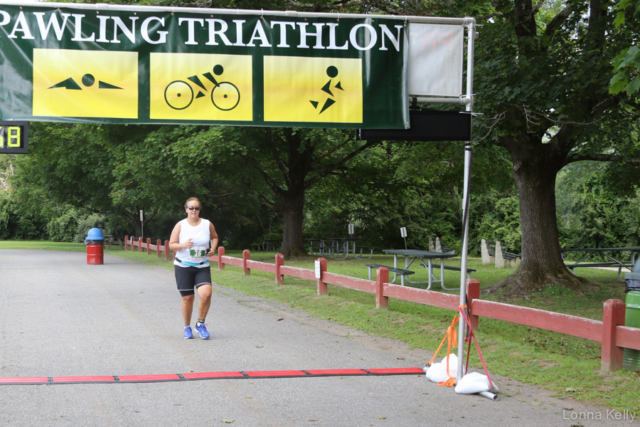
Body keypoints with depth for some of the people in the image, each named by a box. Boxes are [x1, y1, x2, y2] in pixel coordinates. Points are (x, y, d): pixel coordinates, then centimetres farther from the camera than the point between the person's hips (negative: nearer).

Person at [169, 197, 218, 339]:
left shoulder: (207, 225, 2)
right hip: (183, 266, -1)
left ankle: (200, 324, 2)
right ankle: (187, 327, 21)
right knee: (187, 298, 1)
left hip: (202, 267, 1)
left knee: (206, 294, -19)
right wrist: (183, 245, -20)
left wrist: (213, 249, 2)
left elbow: (214, 237, 21)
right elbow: (171, 245, -1)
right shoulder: (180, 225, -2)